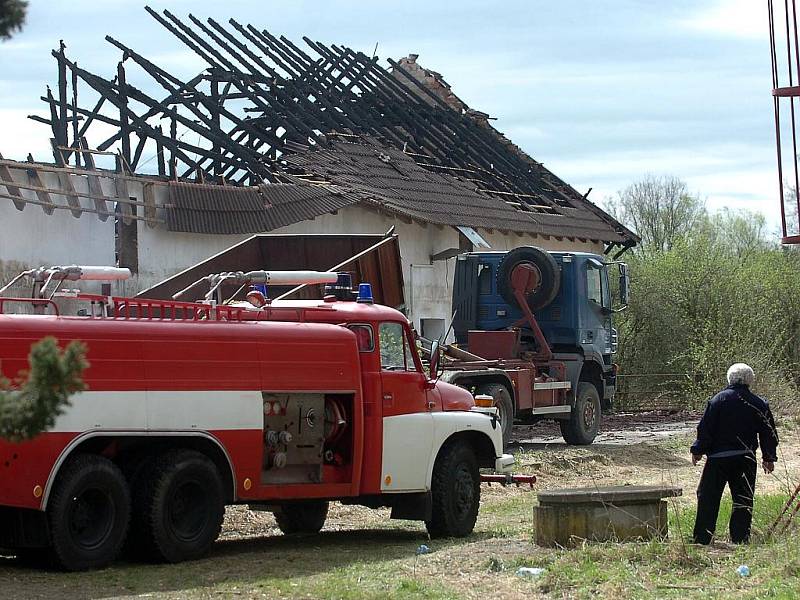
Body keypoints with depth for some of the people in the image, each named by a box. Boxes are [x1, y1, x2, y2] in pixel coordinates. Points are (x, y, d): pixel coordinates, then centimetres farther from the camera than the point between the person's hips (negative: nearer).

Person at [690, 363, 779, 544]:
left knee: (708, 498, 3)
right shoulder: (759, 404, 2)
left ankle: (701, 539, 1)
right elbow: (769, 434, 8)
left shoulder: (719, 400, -6)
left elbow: (705, 428, -7)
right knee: (743, 500, 9)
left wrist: (698, 451, 4)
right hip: (746, 460, 2)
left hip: (718, 457, -2)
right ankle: (740, 540, 7)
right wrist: (769, 458, 19)